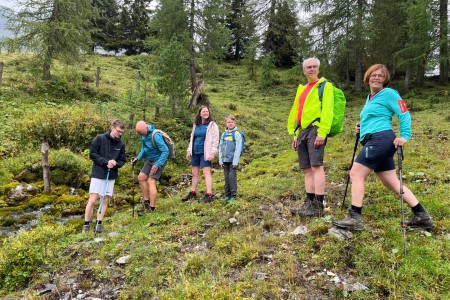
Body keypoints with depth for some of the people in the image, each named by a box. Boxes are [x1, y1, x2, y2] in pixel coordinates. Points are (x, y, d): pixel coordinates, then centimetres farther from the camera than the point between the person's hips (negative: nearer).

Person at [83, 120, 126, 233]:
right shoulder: (99, 138, -7)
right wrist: (106, 162, -19)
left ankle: (99, 224, 17)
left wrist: (115, 164, -14)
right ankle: (86, 225, 9)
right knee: (92, 200, -5)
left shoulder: (121, 145, 3)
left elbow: (122, 161, 8)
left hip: (111, 176, 4)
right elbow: (92, 154, -9)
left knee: (105, 200, 7)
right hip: (98, 174, -4)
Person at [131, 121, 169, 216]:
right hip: (150, 160, 9)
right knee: (141, 178, 7)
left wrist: (157, 165, -25)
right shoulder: (143, 135, 0)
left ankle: (152, 208, -6)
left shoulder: (155, 136, -27)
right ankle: (146, 202, 18)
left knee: (151, 181, -13)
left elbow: (165, 151, -26)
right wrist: (138, 158, 2)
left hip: (159, 160, -9)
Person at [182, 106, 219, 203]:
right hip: (195, 152, 6)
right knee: (194, 173, 13)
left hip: (205, 153, -6)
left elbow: (215, 140, -9)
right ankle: (193, 192, 25)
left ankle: (209, 195, -8)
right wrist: (189, 150, 12)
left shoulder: (212, 125, -4)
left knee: (206, 173, -9)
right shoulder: (196, 125, 12)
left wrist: (212, 152, -16)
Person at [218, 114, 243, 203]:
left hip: (233, 160, -4)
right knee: (227, 178, 8)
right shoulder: (223, 134, 11)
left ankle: (233, 196, 2)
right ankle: (227, 195, 16)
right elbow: (220, 147, 13)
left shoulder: (237, 133, -3)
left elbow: (238, 148, -8)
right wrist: (220, 161, 7)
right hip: (225, 160, 5)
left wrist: (235, 161, -12)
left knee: (232, 177, -7)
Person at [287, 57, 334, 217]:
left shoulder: (325, 85, 2)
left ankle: (318, 206, -13)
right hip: (302, 131, 8)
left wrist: (322, 133, -20)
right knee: (306, 169, 5)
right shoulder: (302, 89, 25)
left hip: (315, 130, -8)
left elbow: (327, 110, -10)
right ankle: (309, 203, 9)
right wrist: (295, 135, 19)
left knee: (316, 166, -14)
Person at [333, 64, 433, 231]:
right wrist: (362, 127, 16)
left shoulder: (388, 93, -1)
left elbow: (404, 114, -7)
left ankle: (354, 219, -9)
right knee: (392, 183, 10)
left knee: (356, 174, -12)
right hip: (376, 142, 9)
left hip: (381, 139, -9)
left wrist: (404, 136, -18)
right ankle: (421, 216, 18)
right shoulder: (370, 97, 24)